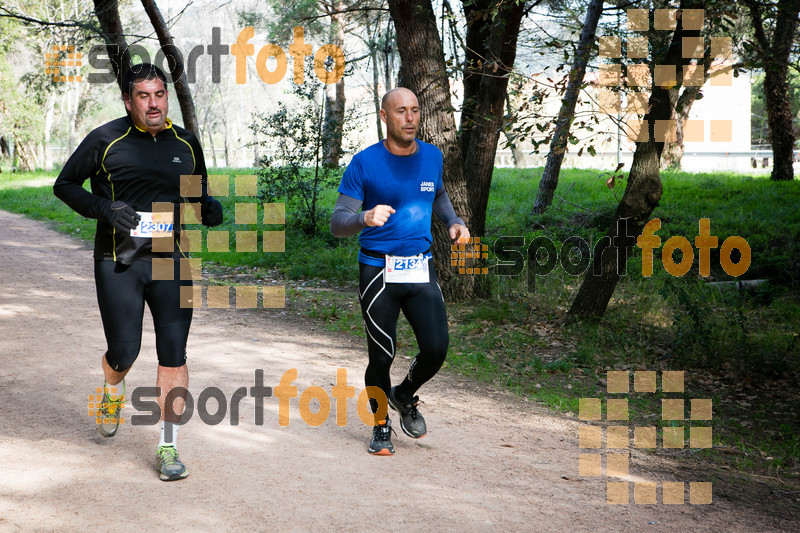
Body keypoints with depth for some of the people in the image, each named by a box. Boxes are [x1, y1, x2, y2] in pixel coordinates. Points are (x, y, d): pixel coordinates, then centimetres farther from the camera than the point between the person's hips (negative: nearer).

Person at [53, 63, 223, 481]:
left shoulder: (186, 144, 9)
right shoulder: (105, 141, -2)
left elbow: (198, 193, 22)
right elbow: (64, 185, 4)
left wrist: (209, 208, -2)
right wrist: (104, 208, -13)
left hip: (171, 263, 2)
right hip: (118, 264, -2)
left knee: (173, 356, -4)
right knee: (124, 353, -2)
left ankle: (168, 447, 7)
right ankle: (113, 392, 37)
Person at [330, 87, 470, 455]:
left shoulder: (432, 156, 5)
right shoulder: (364, 163, -9)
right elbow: (338, 223, -12)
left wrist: (453, 222, 9)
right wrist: (366, 218, -33)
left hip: (422, 269, 4)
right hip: (378, 271, -3)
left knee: (436, 349, -6)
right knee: (381, 356, -1)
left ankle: (405, 396, 26)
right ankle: (381, 426, 23)